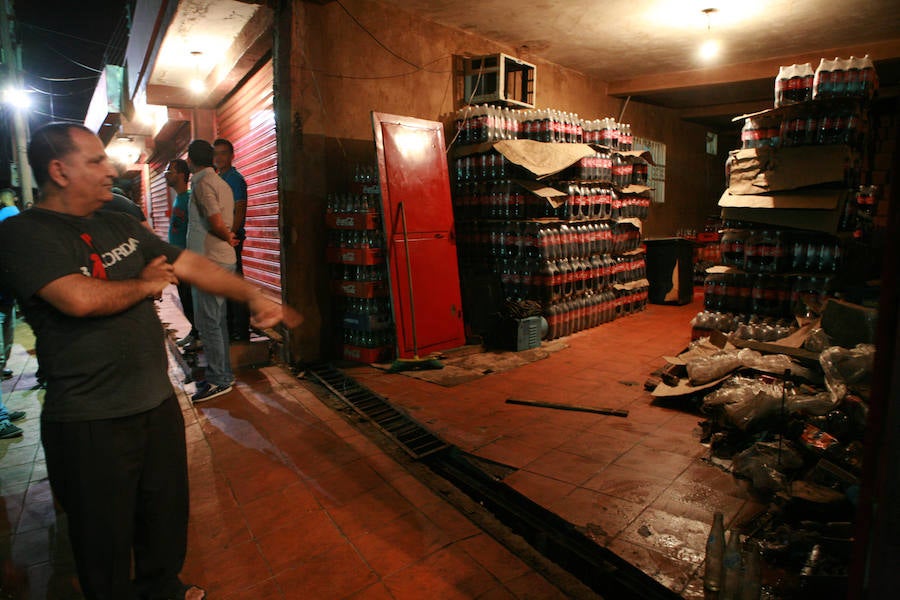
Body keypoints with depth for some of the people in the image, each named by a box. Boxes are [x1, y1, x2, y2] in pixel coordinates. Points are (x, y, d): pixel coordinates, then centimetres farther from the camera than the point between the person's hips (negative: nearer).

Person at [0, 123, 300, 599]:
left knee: (166, 513, 24)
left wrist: (254, 297, 2)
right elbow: (81, 298, -30)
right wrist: (144, 284, -12)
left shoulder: (120, 225, 8)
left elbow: (191, 264, 8)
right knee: (106, 537, 14)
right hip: (90, 423, -7)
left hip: (159, 402, 7)